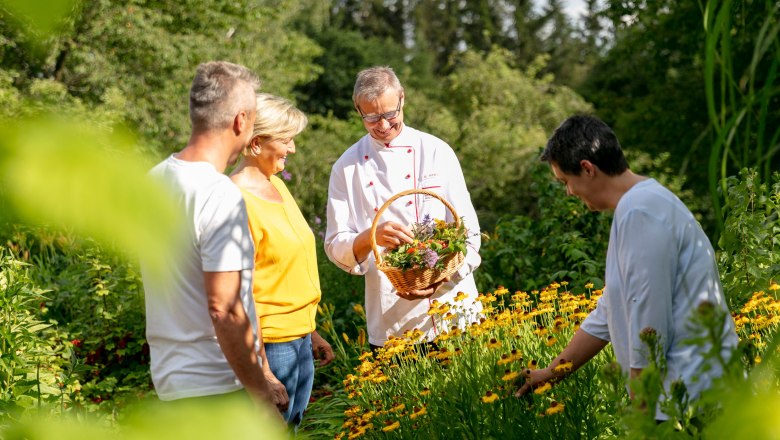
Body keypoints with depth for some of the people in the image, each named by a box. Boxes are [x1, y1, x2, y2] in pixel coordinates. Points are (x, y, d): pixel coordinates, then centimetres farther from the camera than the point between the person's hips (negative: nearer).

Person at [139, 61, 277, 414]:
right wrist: (263, 398, -15)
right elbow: (224, 310, -23)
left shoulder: (155, 179, 6)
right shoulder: (221, 195, -20)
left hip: (168, 373, 9)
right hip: (213, 385, -9)